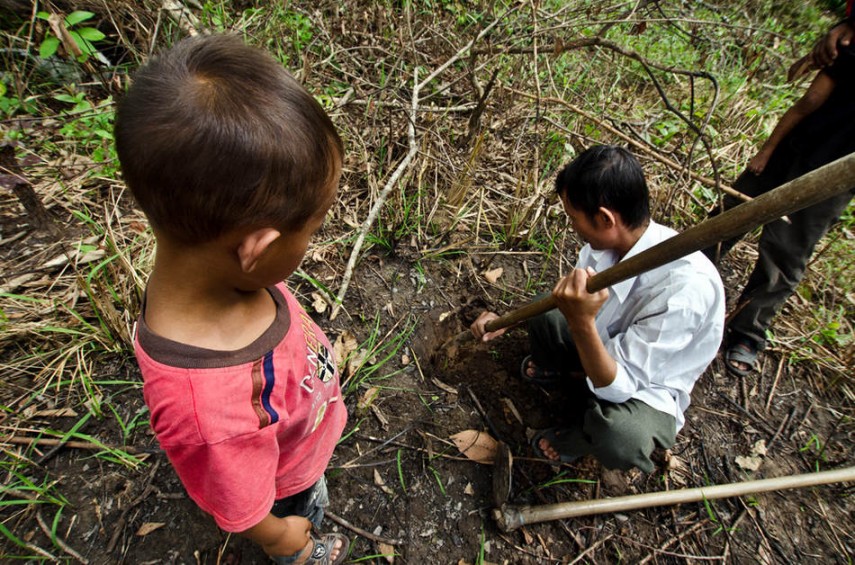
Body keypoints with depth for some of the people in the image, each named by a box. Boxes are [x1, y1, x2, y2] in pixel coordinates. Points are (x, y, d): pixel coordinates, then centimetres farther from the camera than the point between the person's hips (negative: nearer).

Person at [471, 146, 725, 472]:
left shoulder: (685, 288, -37)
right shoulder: (611, 238, -18)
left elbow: (616, 387, -33)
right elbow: (572, 298, 2)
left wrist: (582, 323, -49)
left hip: (647, 387, -6)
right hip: (606, 346, 6)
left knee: (620, 438, -37)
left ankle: (580, 435, 2)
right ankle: (564, 371, 22)